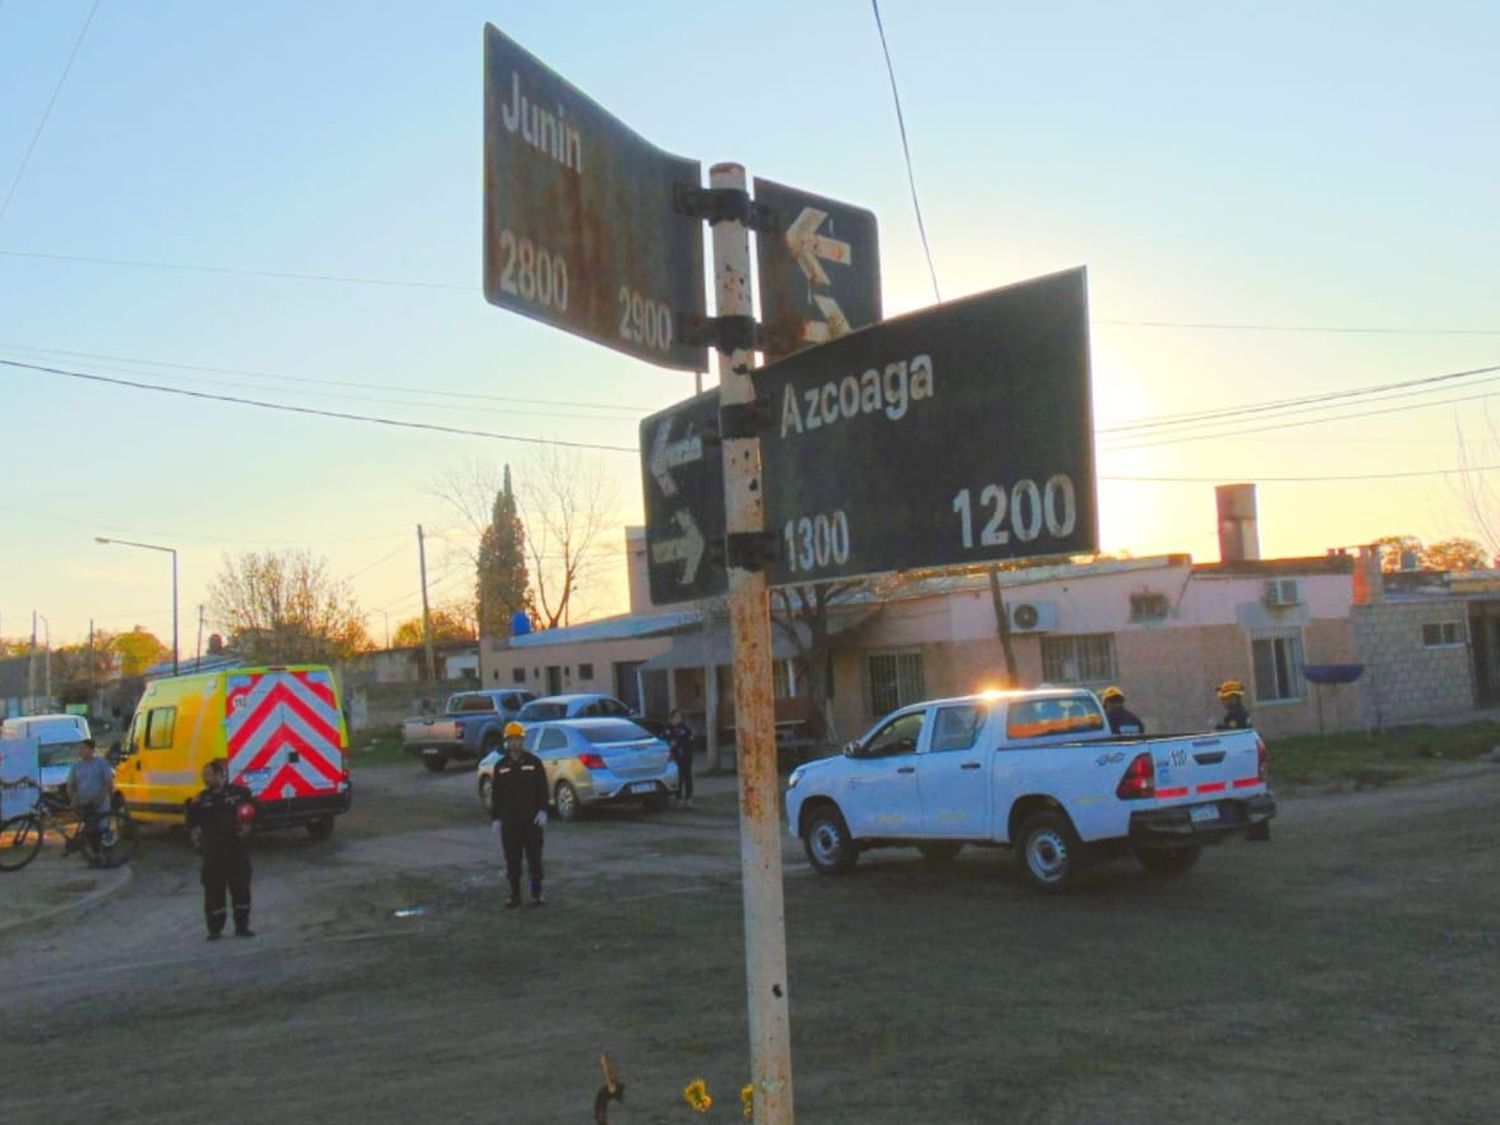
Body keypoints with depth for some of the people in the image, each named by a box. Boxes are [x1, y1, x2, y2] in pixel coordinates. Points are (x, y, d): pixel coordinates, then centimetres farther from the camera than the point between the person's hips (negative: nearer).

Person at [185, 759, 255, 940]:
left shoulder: (239, 793, -3)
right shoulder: (202, 798, 5)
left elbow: (255, 810, 8)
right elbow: (192, 823, 2)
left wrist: (248, 826, -6)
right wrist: (193, 806, -14)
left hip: (236, 850, -1)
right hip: (212, 852, 1)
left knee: (241, 889, 4)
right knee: (213, 892, 3)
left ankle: (242, 927, 16)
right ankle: (215, 929, 13)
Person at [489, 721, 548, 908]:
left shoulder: (534, 762, 1)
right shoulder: (500, 766, 6)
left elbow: (542, 788, 0)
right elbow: (495, 794, 8)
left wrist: (542, 811, -10)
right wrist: (495, 818, 2)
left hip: (532, 819, -2)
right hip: (509, 821, 2)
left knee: (534, 857, 3)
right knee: (512, 859, 4)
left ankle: (537, 893, 13)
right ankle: (515, 895, 12)